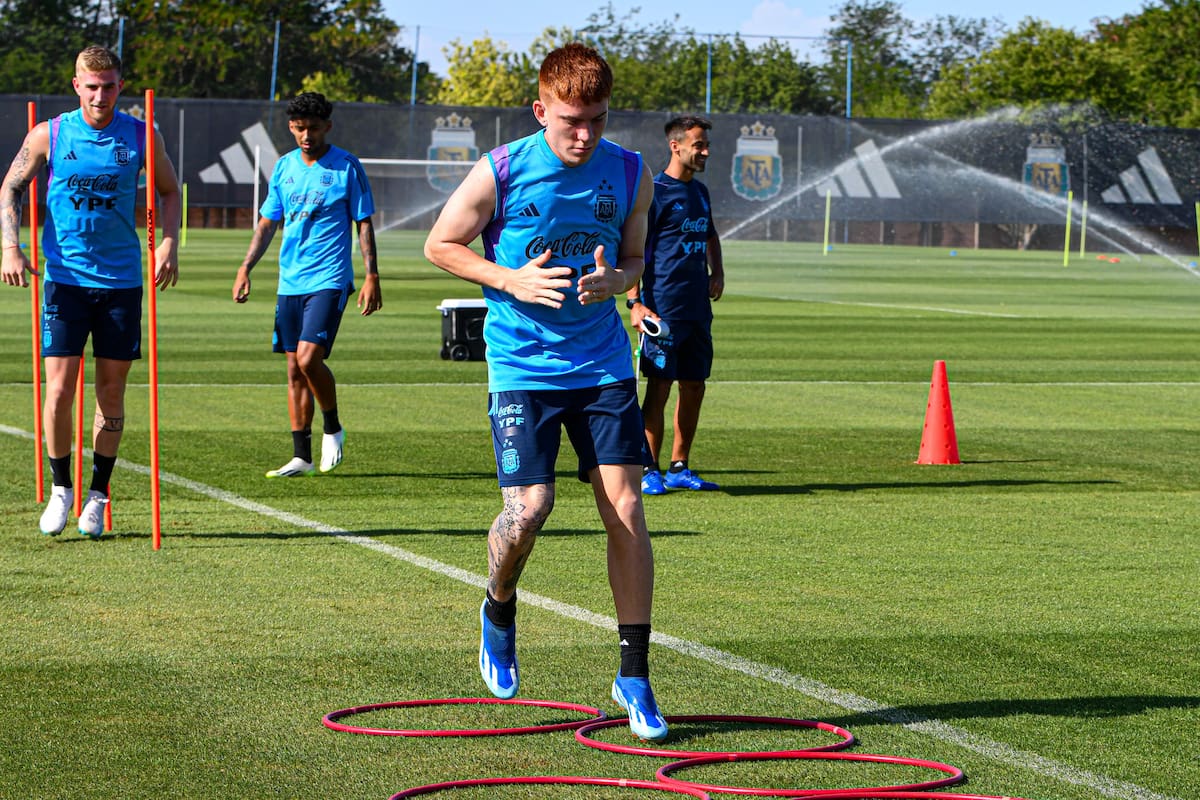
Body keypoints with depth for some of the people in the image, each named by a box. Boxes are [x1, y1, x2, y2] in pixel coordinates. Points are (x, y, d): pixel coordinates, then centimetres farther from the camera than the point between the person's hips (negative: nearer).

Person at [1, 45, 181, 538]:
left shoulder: (141, 137, 1)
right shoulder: (48, 135, -2)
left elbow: (169, 190, 14)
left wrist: (169, 243, -1)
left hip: (122, 280, 1)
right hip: (65, 278, -1)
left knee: (111, 391, 5)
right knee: (59, 390, -7)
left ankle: (97, 494, 18)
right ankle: (61, 488, 11)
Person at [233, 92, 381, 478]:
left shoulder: (347, 167, -3)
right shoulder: (284, 167, 11)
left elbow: (364, 224, -1)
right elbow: (268, 222, 17)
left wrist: (372, 277, -7)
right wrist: (246, 268, 8)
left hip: (329, 280, -5)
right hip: (290, 282, 5)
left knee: (309, 357, -19)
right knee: (294, 368, 5)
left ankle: (333, 428, 5)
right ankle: (301, 455, 11)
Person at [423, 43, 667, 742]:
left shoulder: (631, 175, 0)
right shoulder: (502, 171, -10)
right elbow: (442, 245, 2)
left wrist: (614, 280, -10)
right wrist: (513, 280, -14)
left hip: (604, 363, 3)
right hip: (522, 365, -3)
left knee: (625, 508, -6)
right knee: (529, 508, -14)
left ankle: (635, 677, 3)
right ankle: (500, 608, 21)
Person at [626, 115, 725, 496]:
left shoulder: (700, 192, 16)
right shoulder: (653, 192, -9)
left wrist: (717, 272, 16)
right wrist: (634, 302, -20)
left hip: (698, 308, 8)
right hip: (663, 309, -8)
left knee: (694, 386, 9)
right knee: (659, 386, -5)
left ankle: (679, 468, 18)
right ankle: (649, 471, 1)